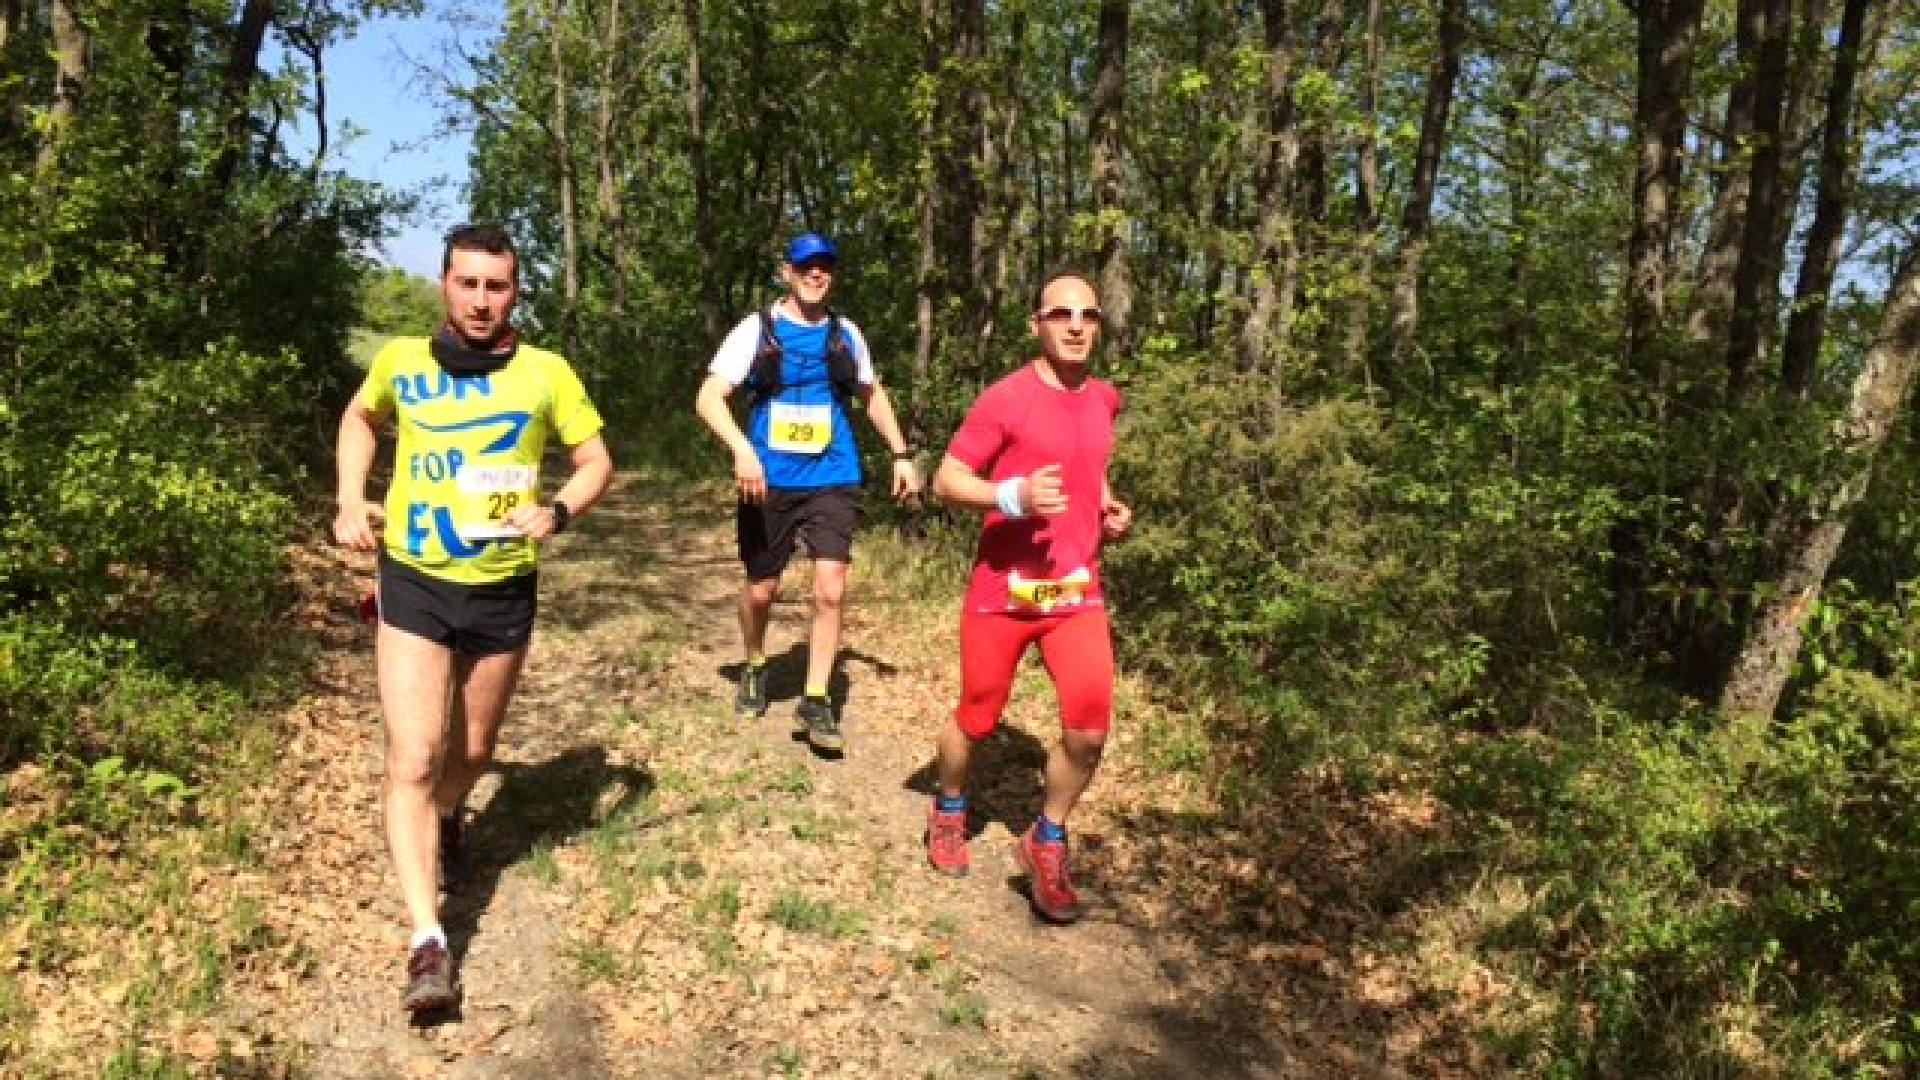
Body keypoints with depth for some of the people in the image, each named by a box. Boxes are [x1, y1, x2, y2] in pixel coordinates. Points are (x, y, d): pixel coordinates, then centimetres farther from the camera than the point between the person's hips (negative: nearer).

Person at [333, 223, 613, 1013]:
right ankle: (428, 941, -8)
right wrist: (350, 499, 4)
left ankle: (447, 816, 53)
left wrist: (558, 511, -19)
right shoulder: (399, 360, -2)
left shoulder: (545, 373, -7)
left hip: (504, 591, 1)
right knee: (412, 759, -11)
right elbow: (360, 418, 19)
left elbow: (596, 462, 1)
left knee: (472, 751, 19)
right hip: (413, 584, 0)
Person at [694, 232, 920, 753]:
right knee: (761, 589, 11)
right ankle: (754, 670, 40)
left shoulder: (846, 333, 6)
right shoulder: (756, 329, -4)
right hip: (770, 480, -1)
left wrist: (902, 454, 16)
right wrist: (742, 450, -27)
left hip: (832, 480, 1)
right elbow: (708, 398, -11)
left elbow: (872, 394, 22)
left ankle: (815, 702, 2)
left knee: (831, 589, -11)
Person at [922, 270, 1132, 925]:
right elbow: (945, 482, -11)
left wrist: (1110, 510, 7)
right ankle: (948, 812, 42)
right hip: (1002, 592, -3)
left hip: (1078, 592, 4)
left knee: (1090, 730, -10)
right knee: (977, 721, 13)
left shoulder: (1105, 400, 6)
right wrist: (1014, 495, -27)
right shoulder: (1005, 399, -12)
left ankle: (1046, 842, 15)